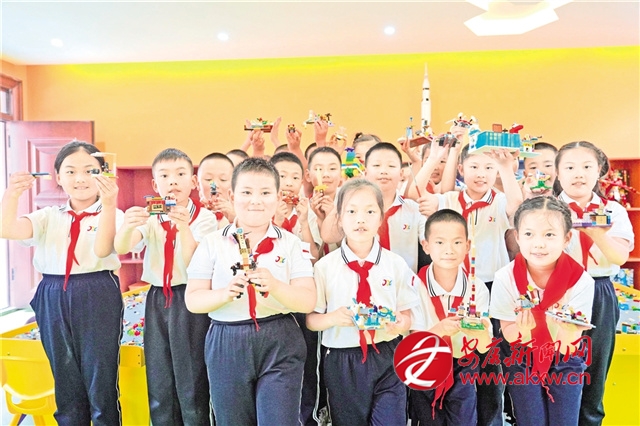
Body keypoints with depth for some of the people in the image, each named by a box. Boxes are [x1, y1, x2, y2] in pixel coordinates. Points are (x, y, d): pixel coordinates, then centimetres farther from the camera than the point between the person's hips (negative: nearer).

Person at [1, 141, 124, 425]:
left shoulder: (112, 215, -2)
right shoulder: (48, 217, 9)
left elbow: (102, 249, -20)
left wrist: (109, 204, -34)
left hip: (98, 299, -4)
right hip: (53, 301, 4)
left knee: (101, 385, 4)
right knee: (66, 384, 16)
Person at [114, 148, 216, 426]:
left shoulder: (204, 217, -6)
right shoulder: (150, 219, 5)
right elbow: (120, 248, -10)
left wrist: (184, 228, -29)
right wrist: (127, 226, -31)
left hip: (189, 301, -4)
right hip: (157, 301, 4)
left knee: (191, 382, 4)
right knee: (159, 383, 13)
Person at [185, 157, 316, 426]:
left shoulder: (290, 243, 0)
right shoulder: (212, 243, 1)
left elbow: (308, 301, -6)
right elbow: (193, 301, -2)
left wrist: (275, 286, -25)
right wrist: (226, 293, -22)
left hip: (280, 344, -1)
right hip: (226, 345, 1)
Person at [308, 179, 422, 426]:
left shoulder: (396, 265, -2)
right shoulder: (325, 266, -5)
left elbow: (408, 317, 4)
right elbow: (310, 320, -1)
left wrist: (399, 324, -18)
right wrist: (334, 318, -21)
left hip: (387, 358, 0)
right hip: (342, 363, 0)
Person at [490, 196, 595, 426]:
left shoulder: (581, 281, -23)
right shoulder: (506, 278, -24)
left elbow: (567, 348, -18)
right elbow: (508, 335, -14)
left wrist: (566, 329, -41)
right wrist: (523, 328, -37)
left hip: (564, 362, 1)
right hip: (521, 360, 0)